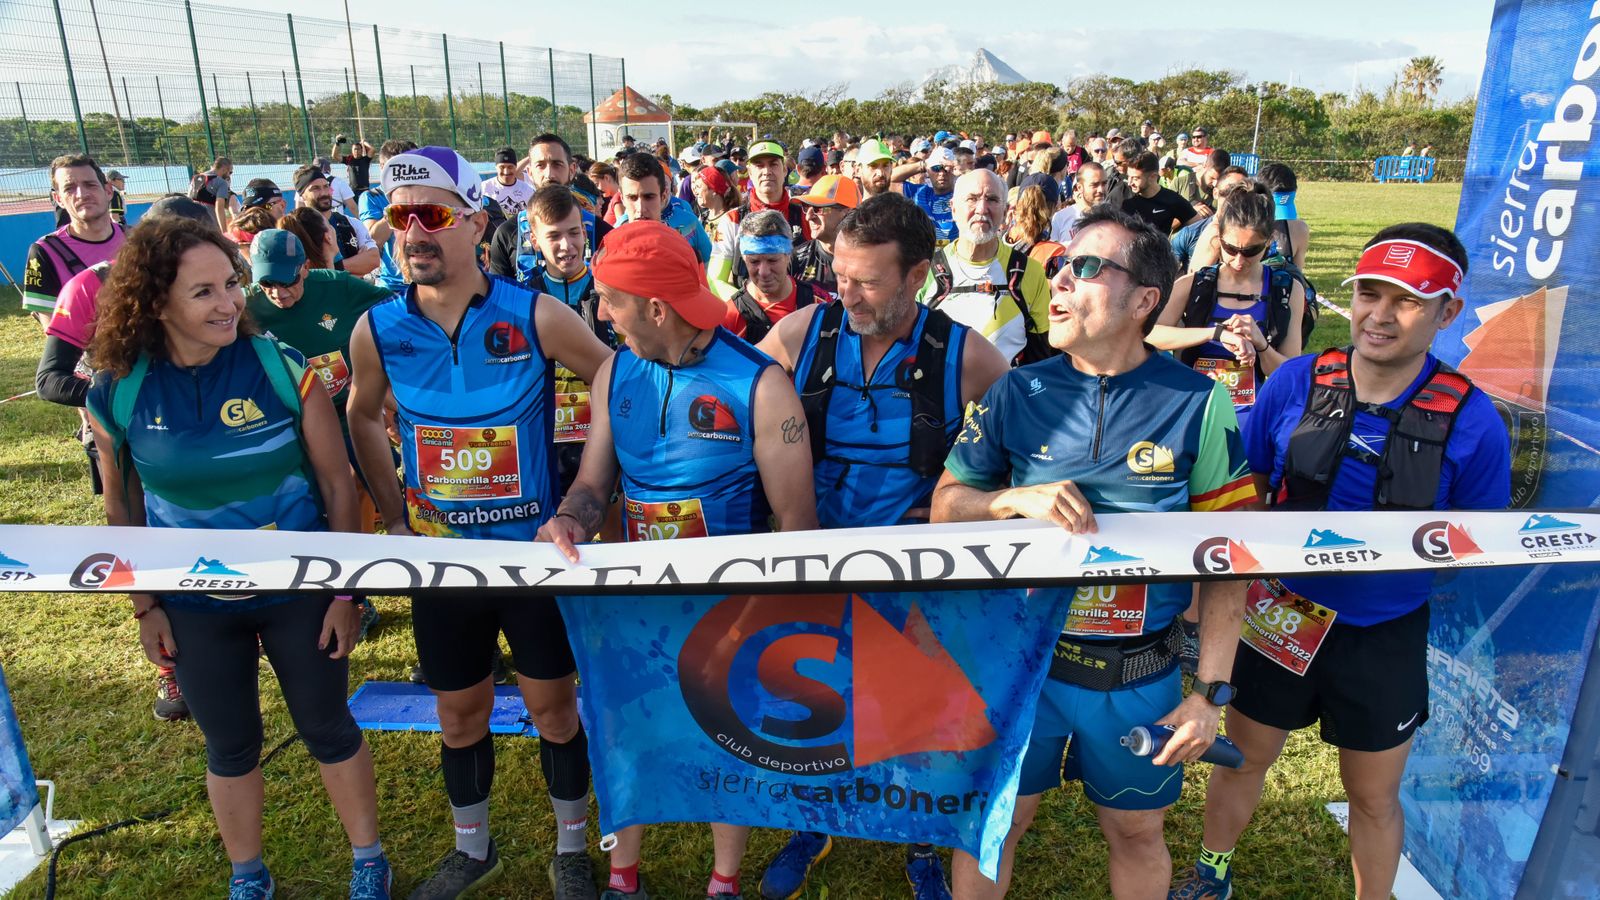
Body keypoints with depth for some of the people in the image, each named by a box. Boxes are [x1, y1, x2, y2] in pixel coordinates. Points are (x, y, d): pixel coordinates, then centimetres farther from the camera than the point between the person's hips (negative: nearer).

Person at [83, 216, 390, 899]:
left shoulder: (281, 367, -15)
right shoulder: (116, 395, -10)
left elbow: (336, 483, -9)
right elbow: (123, 513, 4)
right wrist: (146, 607, 6)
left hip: (299, 591, -1)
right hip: (195, 607, 2)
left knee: (329, 731, 13)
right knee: (230, 747, 18)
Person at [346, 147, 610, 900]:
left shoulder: (536, 317, -16)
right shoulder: (377, 330, -6)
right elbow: (364, 418, 12)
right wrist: (394, 516, 6)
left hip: (537, 551, -2)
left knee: (552, 704, 11)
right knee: (459, 712, 18)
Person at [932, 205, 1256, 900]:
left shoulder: (1198, 403, -9)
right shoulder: (1017, 393, -6)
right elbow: (945, 504, 0)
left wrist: (1212, 691, -7)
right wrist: (1017, 499, -20)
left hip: (1140, 676, 0)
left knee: (1136, 833, 20)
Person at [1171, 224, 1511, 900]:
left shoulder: (1470, 421, -15)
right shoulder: (1297, 381, -11)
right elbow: (1243, 486, 0)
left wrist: (1415, 544, -18)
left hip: (1383, 636, -1)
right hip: (1278, 616, 2)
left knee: (1374, 795, 19)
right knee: (1242, 760, 21)